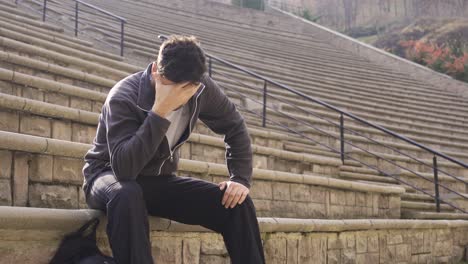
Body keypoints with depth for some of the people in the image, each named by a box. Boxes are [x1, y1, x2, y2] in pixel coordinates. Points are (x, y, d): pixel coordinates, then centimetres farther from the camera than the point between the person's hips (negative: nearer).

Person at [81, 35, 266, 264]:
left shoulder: (201, 88, -12)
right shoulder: (123, 97, -27)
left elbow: (234, 127, 5)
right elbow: (124, 168, -39)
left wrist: (241, 178, -8)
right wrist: (160, 111, -43)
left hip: (160, 180, 4)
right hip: (110, 177, -4)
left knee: (237, 204, -15)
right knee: (126, 195, -42)